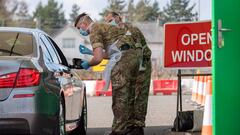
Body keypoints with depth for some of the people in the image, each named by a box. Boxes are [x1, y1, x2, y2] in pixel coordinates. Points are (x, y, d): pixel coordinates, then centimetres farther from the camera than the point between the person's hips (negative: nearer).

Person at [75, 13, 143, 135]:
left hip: (123, 59, -9)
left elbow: (98, 58, -13)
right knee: (128, 97, 15)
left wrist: (87, 64, 6)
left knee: (119, 97, -5)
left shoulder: (94, 31, -2)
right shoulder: (104, 27, 27)